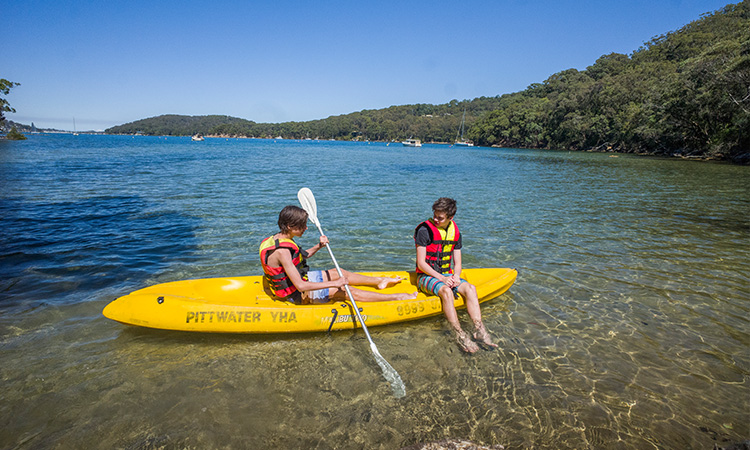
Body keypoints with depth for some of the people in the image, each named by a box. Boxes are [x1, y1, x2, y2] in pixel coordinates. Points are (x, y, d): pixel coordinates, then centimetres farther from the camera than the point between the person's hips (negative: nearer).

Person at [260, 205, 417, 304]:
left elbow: (300, 256, 16)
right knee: (347, 291, -9)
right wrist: (334, 284, -30)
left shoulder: (282, 239, -2)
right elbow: (300, 286, -35)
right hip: (296, 294, -10)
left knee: (339, 273, 17)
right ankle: (397, 297, 0)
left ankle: (380, 281, 36)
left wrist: (318, 246, -2)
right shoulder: (281, 251, -32)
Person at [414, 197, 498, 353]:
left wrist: (455, 276, -12)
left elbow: (457, 262, 9)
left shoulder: (455, 232, 6)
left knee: (470, 288, -22)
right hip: (426, 276, -5)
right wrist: (441, 278, -21)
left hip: (447, 275, 6)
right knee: (446, 291, -35)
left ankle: (480, 331, -26)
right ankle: (460, 336, -34)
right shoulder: (425, 230, -12)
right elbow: (421, 263, -14)